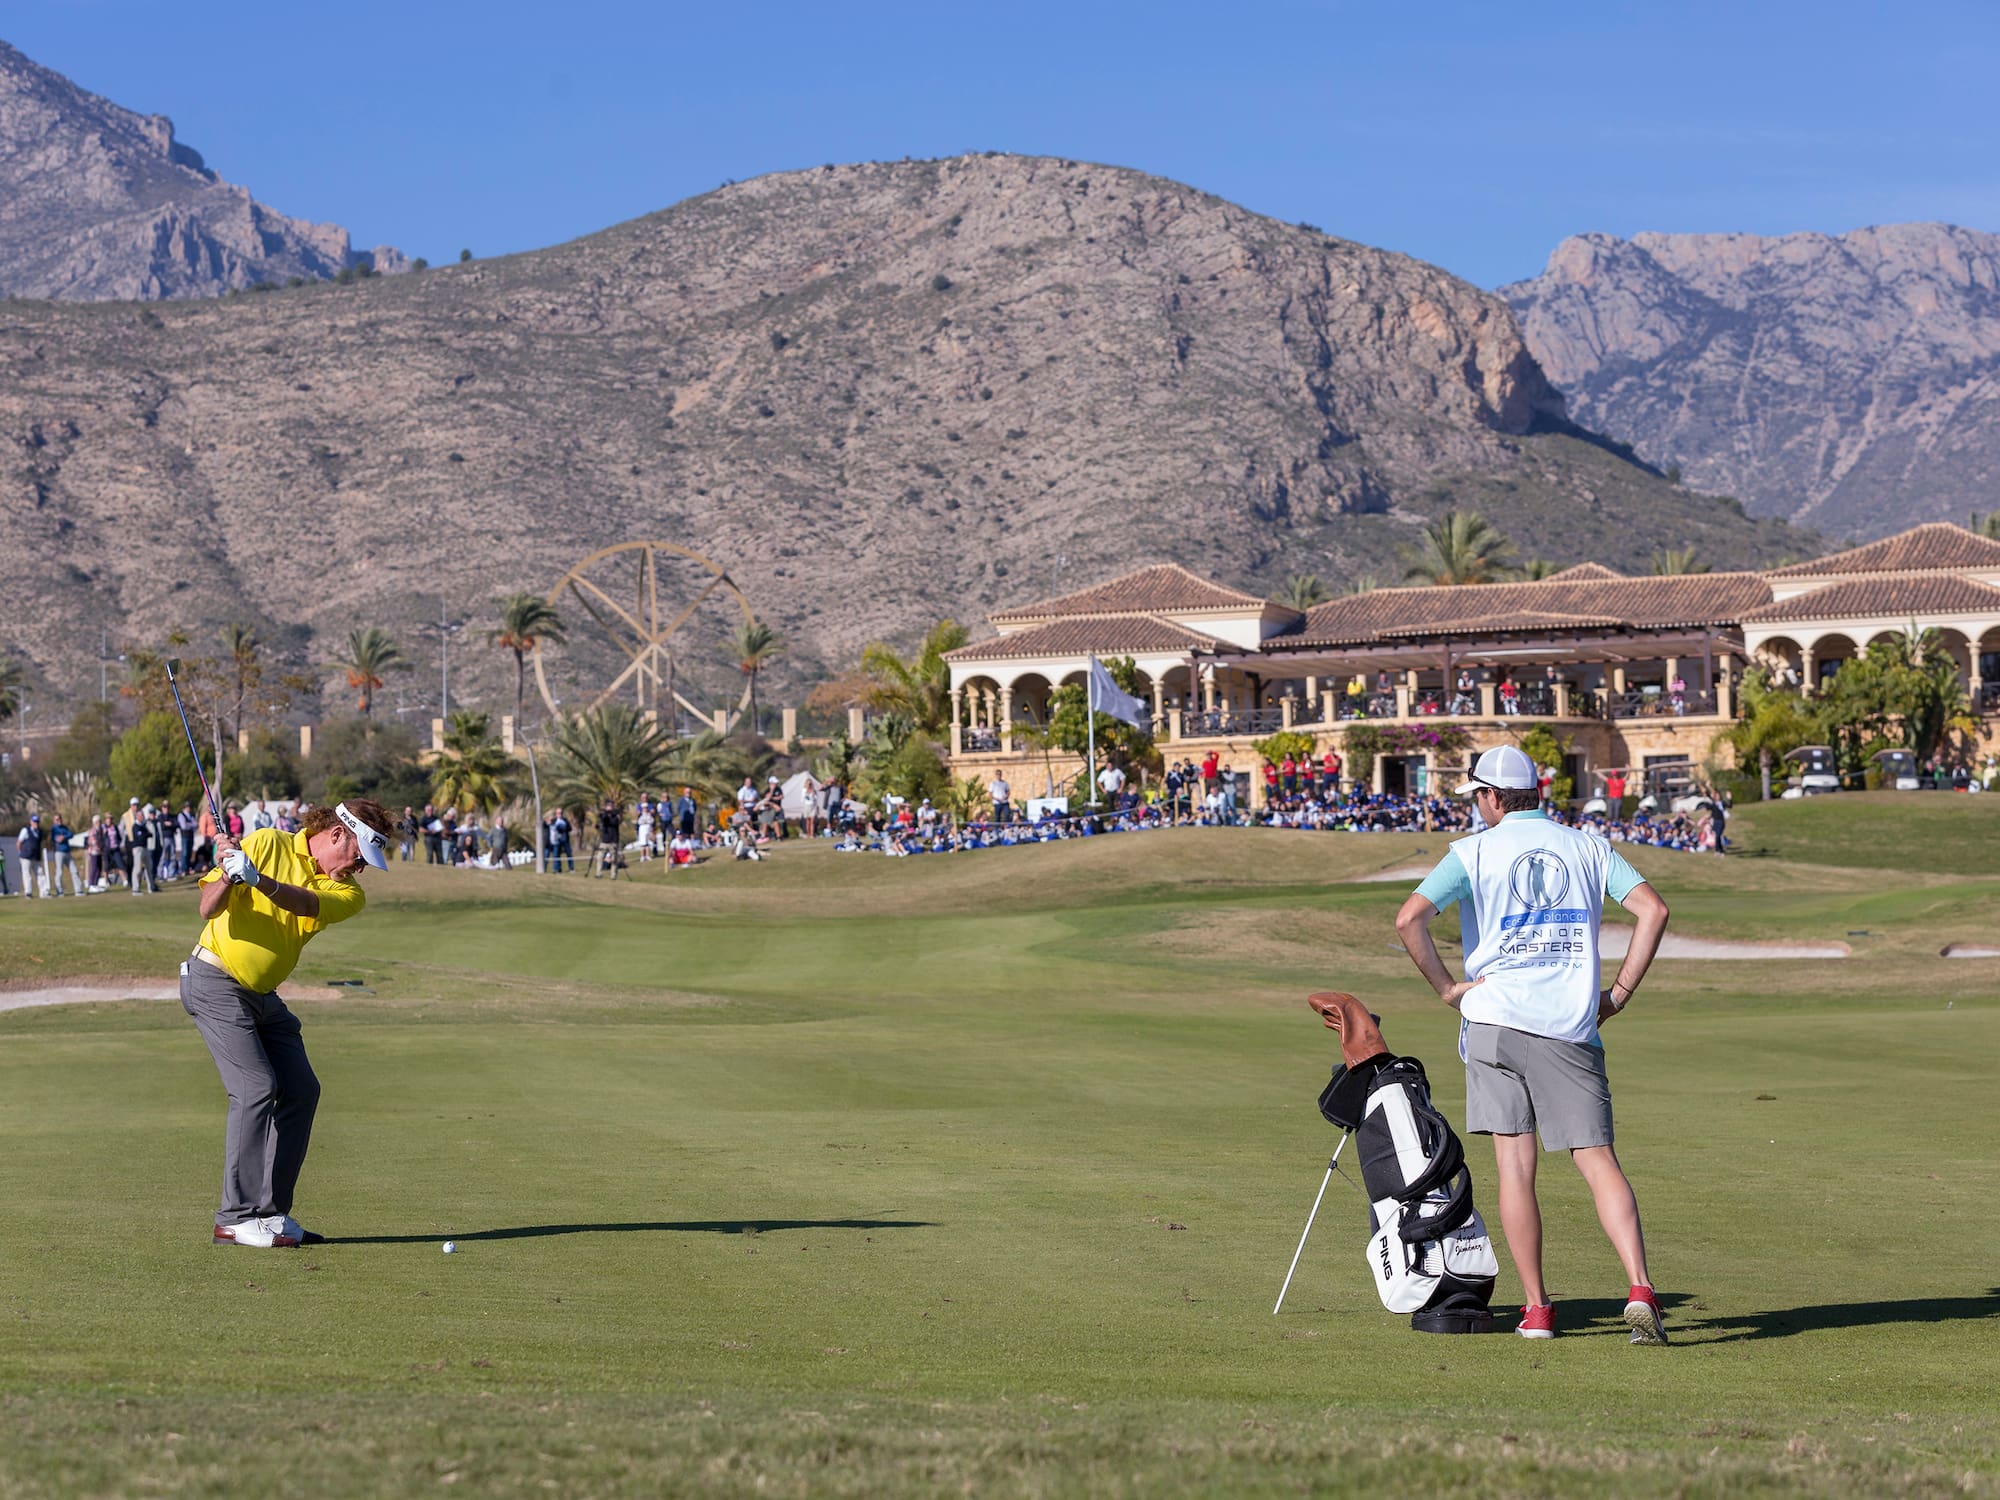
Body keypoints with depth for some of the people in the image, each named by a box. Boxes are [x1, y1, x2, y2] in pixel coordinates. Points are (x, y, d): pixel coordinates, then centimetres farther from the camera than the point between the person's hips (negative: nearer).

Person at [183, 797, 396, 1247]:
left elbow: (307, 904, -24)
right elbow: (208, 909, -14)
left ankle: (270, 1212, 8)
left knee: (301, 1091, 1)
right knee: (256, 1088, -17)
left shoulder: (347, 893, -1)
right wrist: (229, 875, -35)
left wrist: (256, 878, -42)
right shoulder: (268, 844, -11)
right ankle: (236, 1218, -15)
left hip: (262, 993, 7)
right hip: (216, 980, -7)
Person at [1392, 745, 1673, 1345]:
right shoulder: (1586, 846, 11)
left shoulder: (1475, 851, 3)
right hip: (1571, 1027, 2)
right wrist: (1621, 992, 5)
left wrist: (1446, 987, -1)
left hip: (1495, 1019, -2)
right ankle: (1640, 1291, -19)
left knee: (1514, 1167, 3)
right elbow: (1653, 909, 1)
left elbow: (1410, 918, -11)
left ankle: (1536, 1308, 2)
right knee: (1599, 1162, -1)